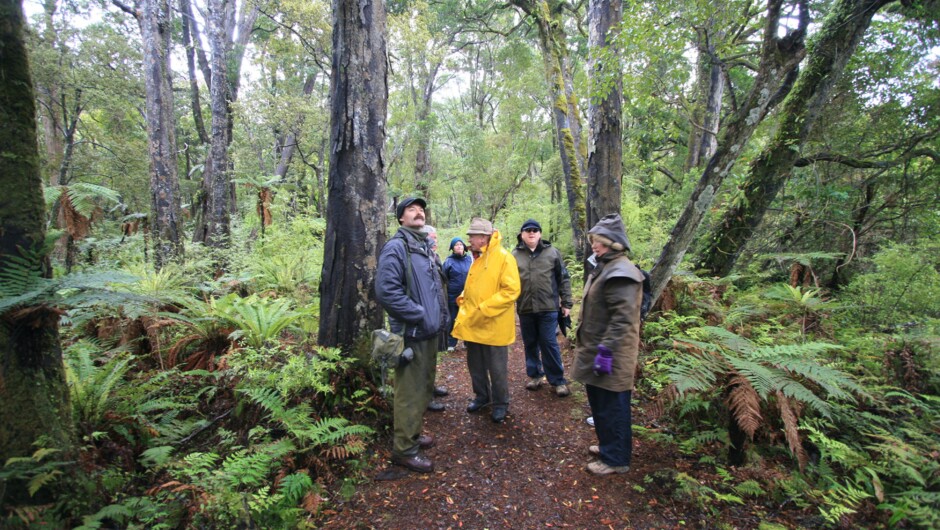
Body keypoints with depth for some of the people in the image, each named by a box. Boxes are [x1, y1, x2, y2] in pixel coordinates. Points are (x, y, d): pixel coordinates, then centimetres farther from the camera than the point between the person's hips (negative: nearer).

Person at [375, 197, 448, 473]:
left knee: (424, 388, 20)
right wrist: (419, 315, -19)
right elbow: (386, 291, -24)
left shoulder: (425, 247, 14)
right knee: (410, 393, 0)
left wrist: (440, 315, 12)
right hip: (411, 334, -9)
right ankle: (404, 449, 17)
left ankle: (412, 433, 38)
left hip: (430, 331, 9)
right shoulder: (396, 247, -14)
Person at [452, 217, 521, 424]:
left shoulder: (504, 257, -14)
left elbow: (511, 290, -20)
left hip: (494, 326, -7)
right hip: (472, 324, 7)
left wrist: (484, 309, -23)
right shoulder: (477, 258, 11)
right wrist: (463, 299, 4)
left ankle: (500, 403, 27)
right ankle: (482, 396, 38)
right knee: (475, 365, 18)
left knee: (497, 369, 7)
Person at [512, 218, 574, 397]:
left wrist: (566, 303, 2)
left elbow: (564, 279, 4)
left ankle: (558, 380, 14)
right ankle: (535, 375, 30)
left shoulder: (553, 253, 1)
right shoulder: (515, 255, 3)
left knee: (549, 344, 1)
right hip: (525, 309, 2)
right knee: (530, 344, 13)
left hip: (548, 308, -2)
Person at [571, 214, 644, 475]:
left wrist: (606, 351, -25)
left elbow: (622, 319, -25)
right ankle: (609, 446, 38)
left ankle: (615, 459, 20)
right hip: (597, 349, 10)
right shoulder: (605, 267, 13)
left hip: (609, 355, -10)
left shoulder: (620, 272, -20)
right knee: (600, 404, 21)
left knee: (611, 407, 4)